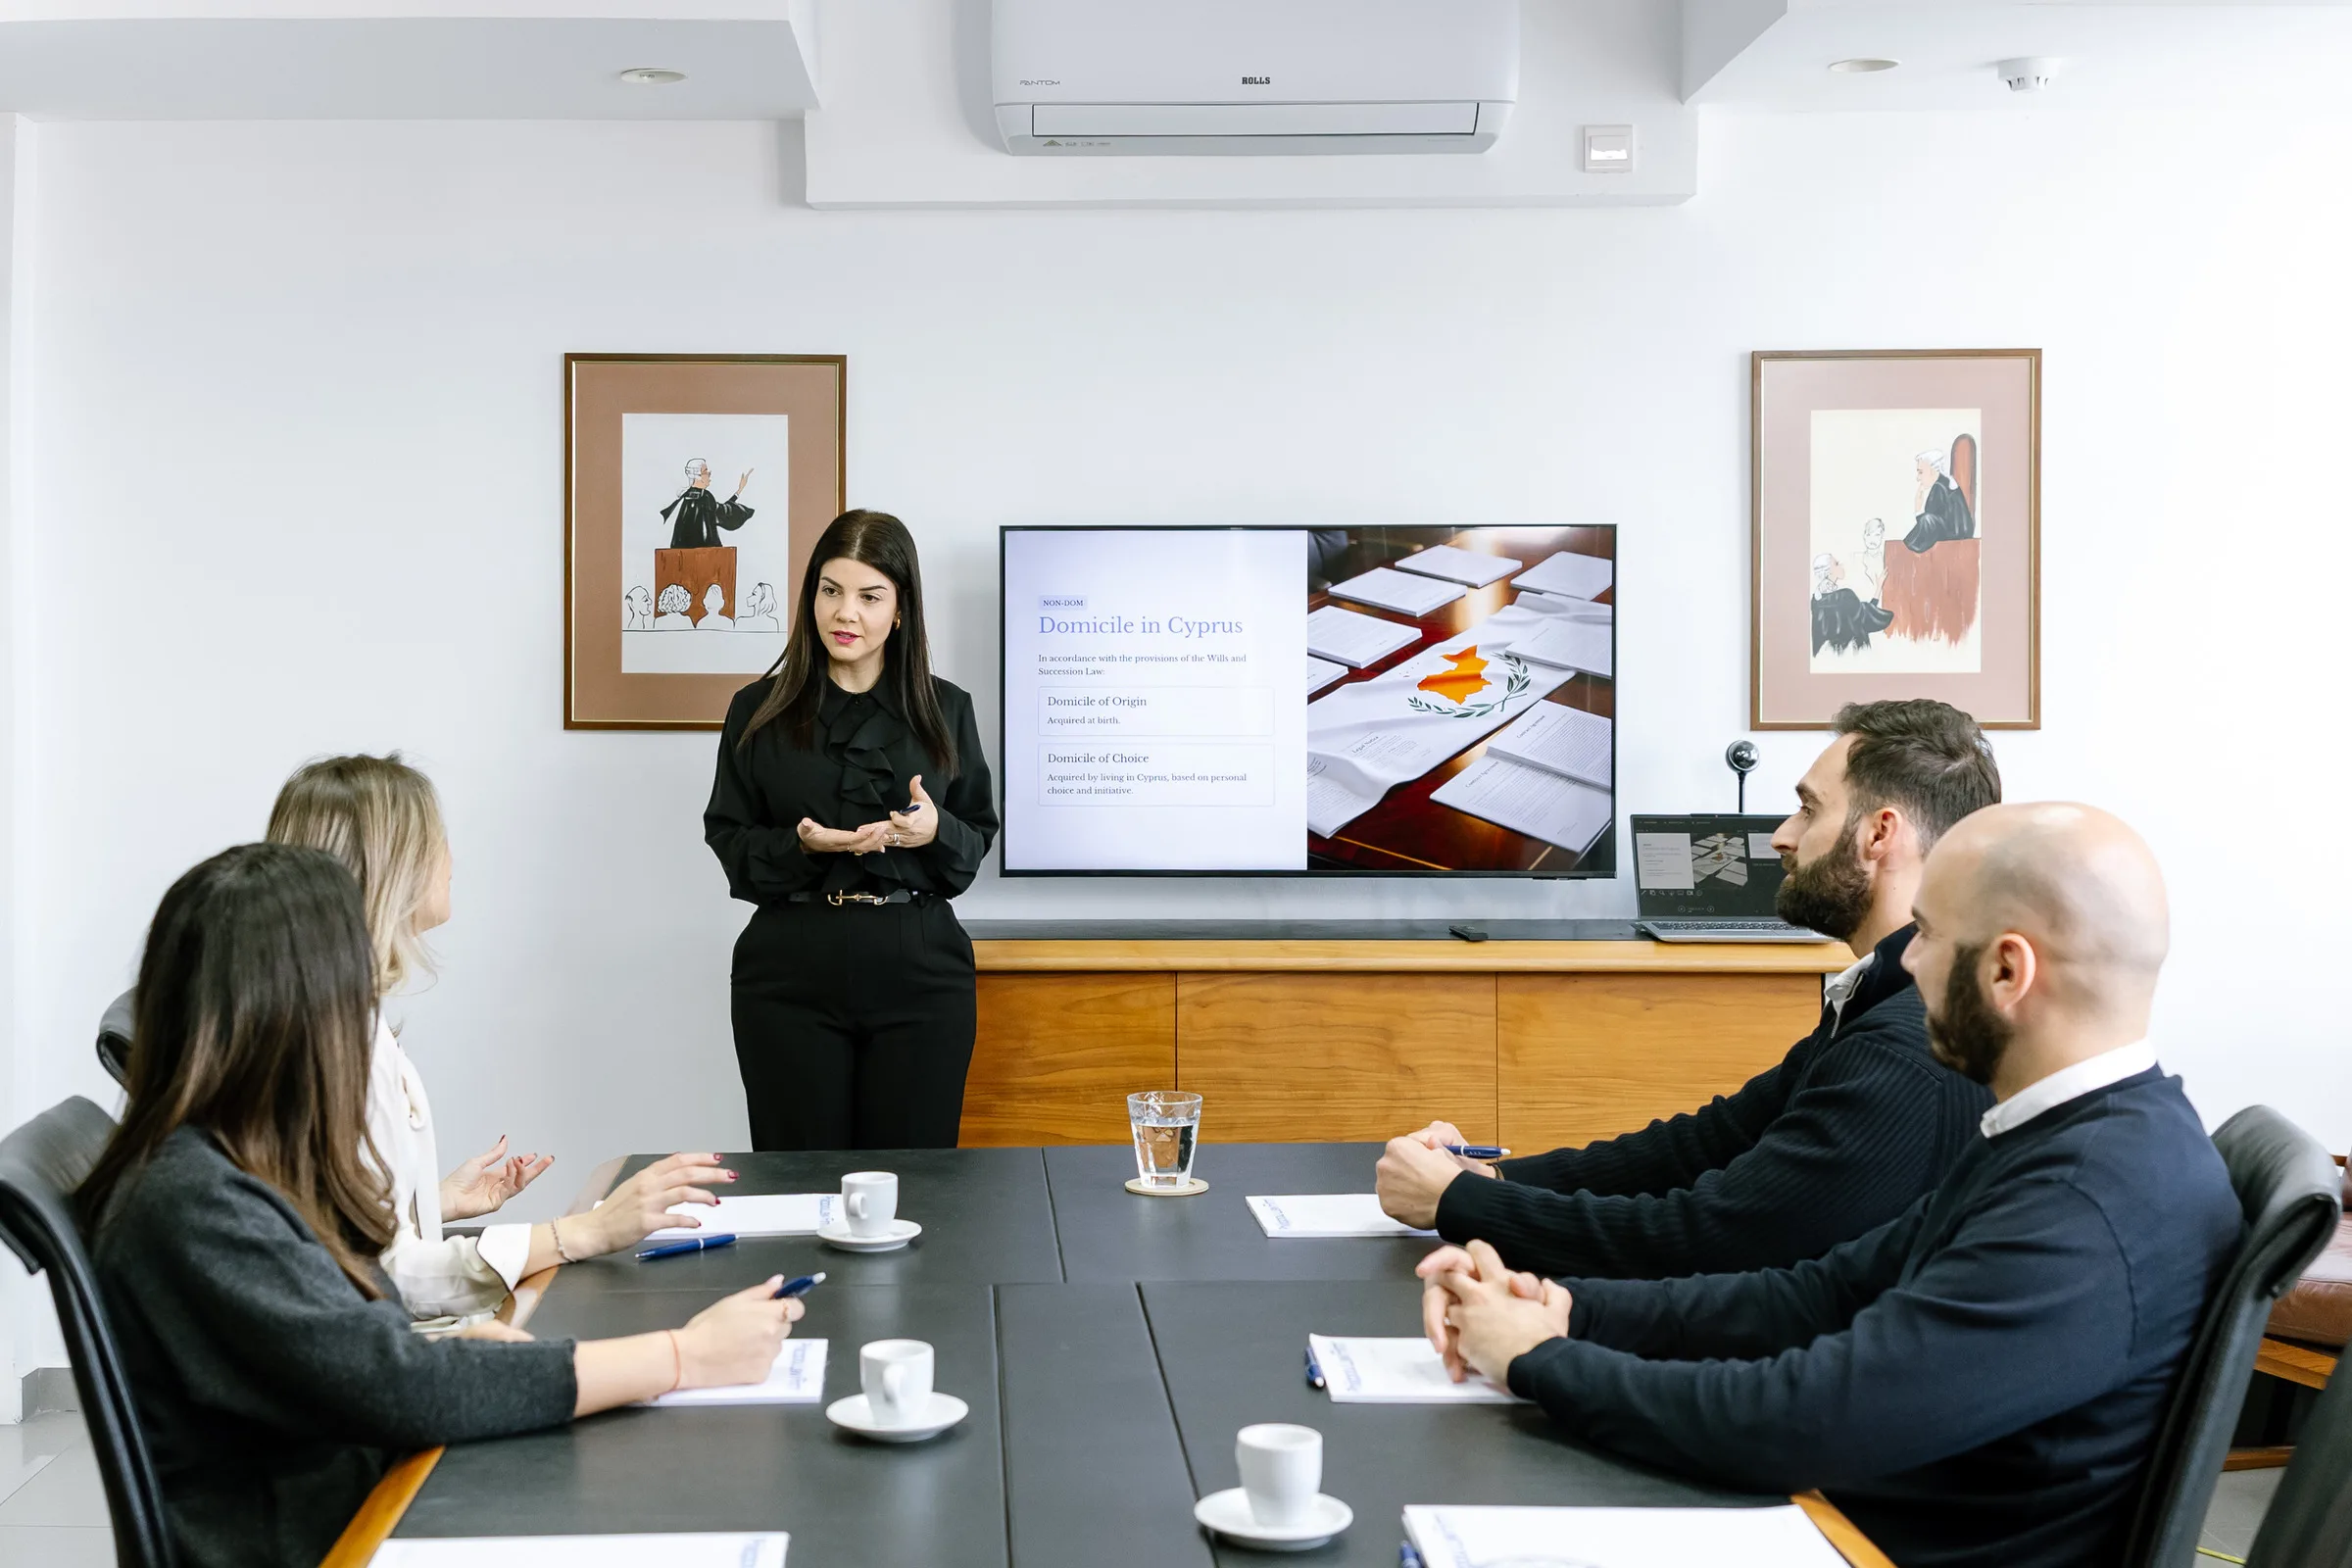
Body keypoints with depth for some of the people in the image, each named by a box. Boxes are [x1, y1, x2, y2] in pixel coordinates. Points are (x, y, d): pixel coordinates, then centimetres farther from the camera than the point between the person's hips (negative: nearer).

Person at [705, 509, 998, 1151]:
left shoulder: (945, 709, 8)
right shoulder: (759, 709, 5)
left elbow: (978, 839, 10)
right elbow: (729, 842, 5)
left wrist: (936, 832, -12)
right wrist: (800, 845, -15)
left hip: (918, 971, 0)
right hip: (792, 972, 0)